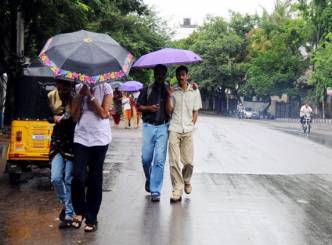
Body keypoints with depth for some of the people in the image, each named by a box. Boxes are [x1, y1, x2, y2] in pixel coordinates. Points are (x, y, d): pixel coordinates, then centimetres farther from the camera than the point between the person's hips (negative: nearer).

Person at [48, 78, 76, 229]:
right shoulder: (51, 97, 2)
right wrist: (54, 118, -8)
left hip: (73, 142, -4)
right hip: (58, 142, 4)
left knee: (69, 180, -2)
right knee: (56, 178, -4)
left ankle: (69, 215, 8)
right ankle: (65, 204, 23)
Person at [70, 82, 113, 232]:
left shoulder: (105, 88, 1)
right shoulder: (78, 89, 9)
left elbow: (104, 114, -9)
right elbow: (75, 117, 3)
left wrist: (90, 95, -10)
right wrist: (81, 95, -6)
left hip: (99, 139, -2)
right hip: (81, 138, 2)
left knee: (95, 180, 3)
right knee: (78, 176, -11)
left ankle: (91, 218, 13)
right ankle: (80, 211, 12)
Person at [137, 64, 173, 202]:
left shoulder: (168, 90, 6)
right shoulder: (147, 90, 8)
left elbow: (169, 110, -2)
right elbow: (138, 106, 10)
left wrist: (168, 96, -15)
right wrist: (149, 108, -9)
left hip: (163, 127, -1)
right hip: (148, 126, 1)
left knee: (159, 160, -5)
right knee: (146, 158, 3)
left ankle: (155, 191, -1)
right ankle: (149, 179, 33)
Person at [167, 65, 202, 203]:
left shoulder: (194, 92, 9)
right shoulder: (173, 91, 5)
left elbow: (195, 112, 14)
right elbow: (169, 111, 0)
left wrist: (192, 124, 2)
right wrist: (169, 96, -11)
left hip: (188, 131, 1)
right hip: (174, 130, -1)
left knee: (189, 162, 1)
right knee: (174, 161, -7)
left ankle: (186, 181, 31)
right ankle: (177, 190, -1)